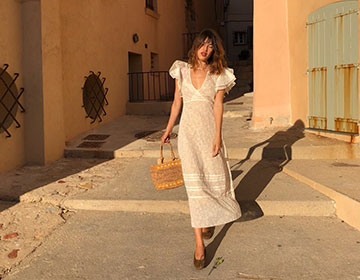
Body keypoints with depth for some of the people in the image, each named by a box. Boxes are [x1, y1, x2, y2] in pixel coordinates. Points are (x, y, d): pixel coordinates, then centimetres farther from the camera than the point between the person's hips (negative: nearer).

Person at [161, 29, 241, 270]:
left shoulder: (219, 75, 2)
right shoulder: (182, 71, 8)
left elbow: (218, 106, -6)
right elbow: (177, 102, 14)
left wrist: (217, 136, -15)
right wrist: (168, 130, 17)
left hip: (209, 130, 0)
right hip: (188, 131, 0)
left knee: (214, 177, 6)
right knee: (194, 182, -6)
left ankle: (210, 218, 40)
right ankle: (199, 244, -4)